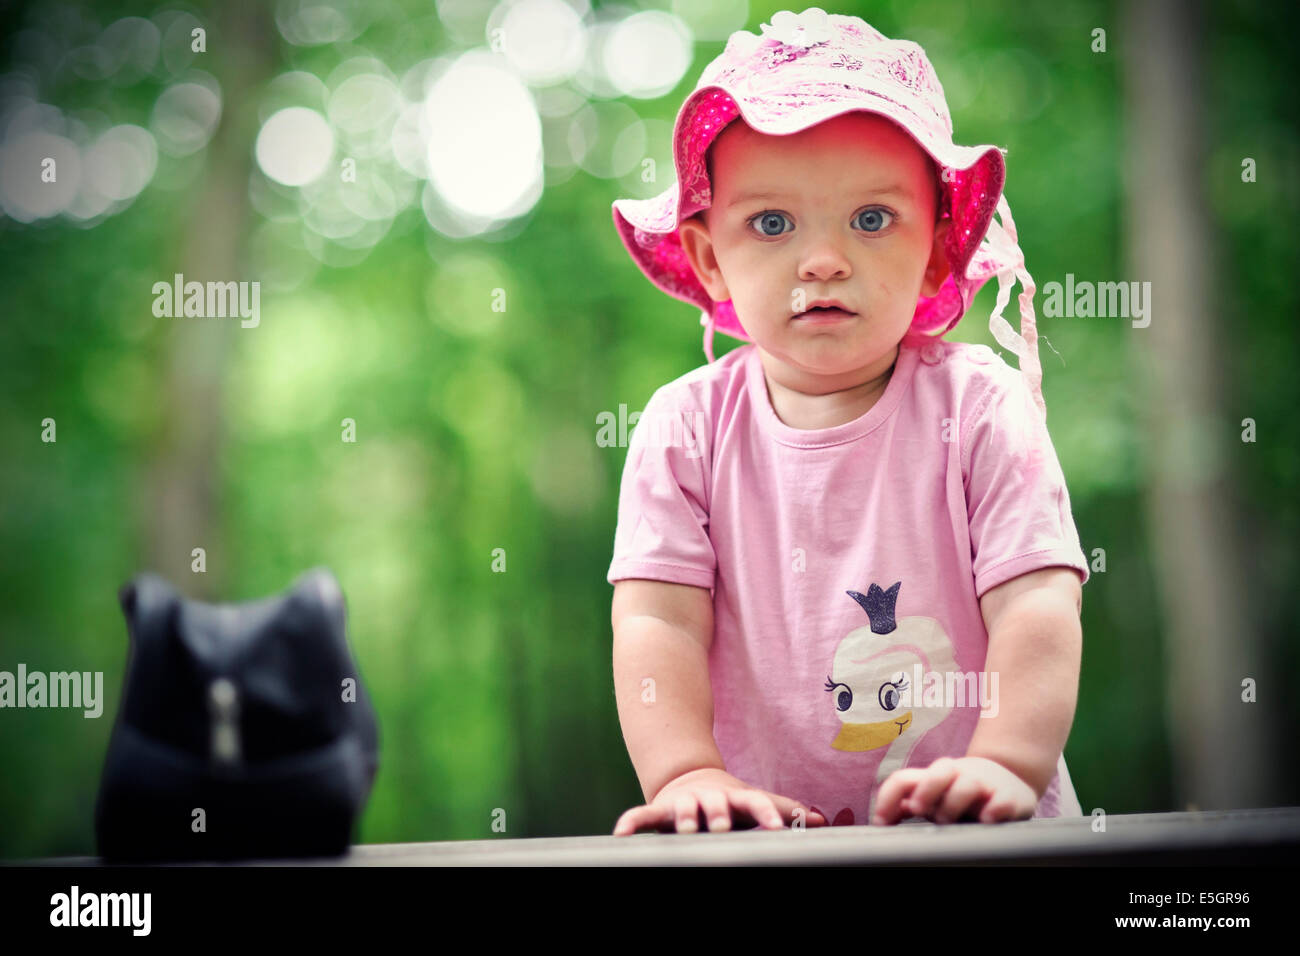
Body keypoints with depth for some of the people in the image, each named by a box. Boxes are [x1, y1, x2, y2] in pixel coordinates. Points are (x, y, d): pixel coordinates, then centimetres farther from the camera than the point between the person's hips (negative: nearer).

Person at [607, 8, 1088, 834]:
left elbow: (1039, 608, -10)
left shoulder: (980, 408, -1)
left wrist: (1005, 765, -26)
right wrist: (688, 775, -21)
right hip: (762, 830, 1)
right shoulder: (688, 428, 3)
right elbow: (657, 620, -5)